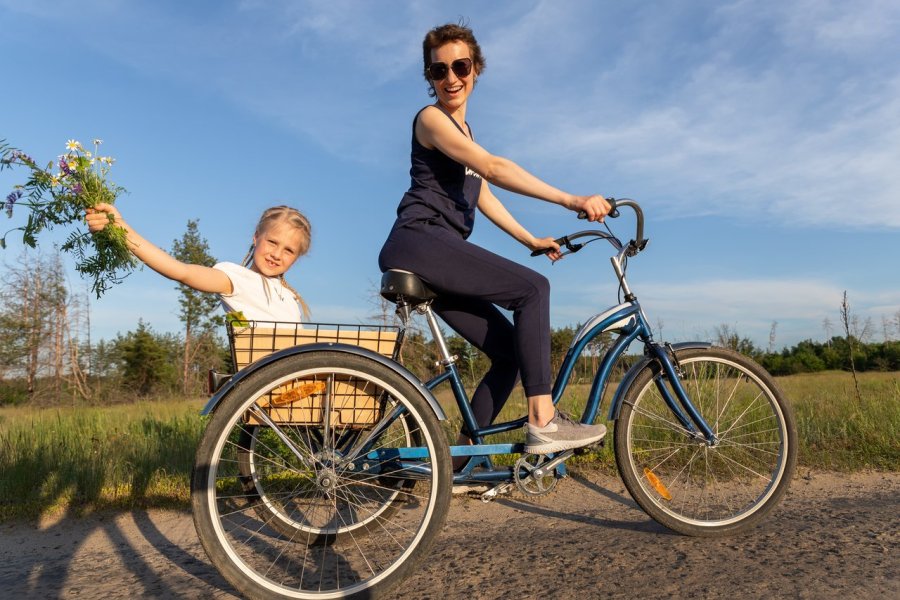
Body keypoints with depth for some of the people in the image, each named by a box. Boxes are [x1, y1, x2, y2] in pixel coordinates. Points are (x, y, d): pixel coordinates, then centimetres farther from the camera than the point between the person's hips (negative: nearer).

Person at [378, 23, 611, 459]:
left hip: (439, 252, 9)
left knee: (511, 350, 2)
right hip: (419, 243, -9)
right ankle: (542, 421, -20)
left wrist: (530, 239, 18)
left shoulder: (463, 129, 27)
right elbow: (495, 168, -18)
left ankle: (458, 455, 6)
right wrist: (573, 201, -24)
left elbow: (482, 196, 26)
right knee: (532, 288, -20)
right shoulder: (431, 119, -3)